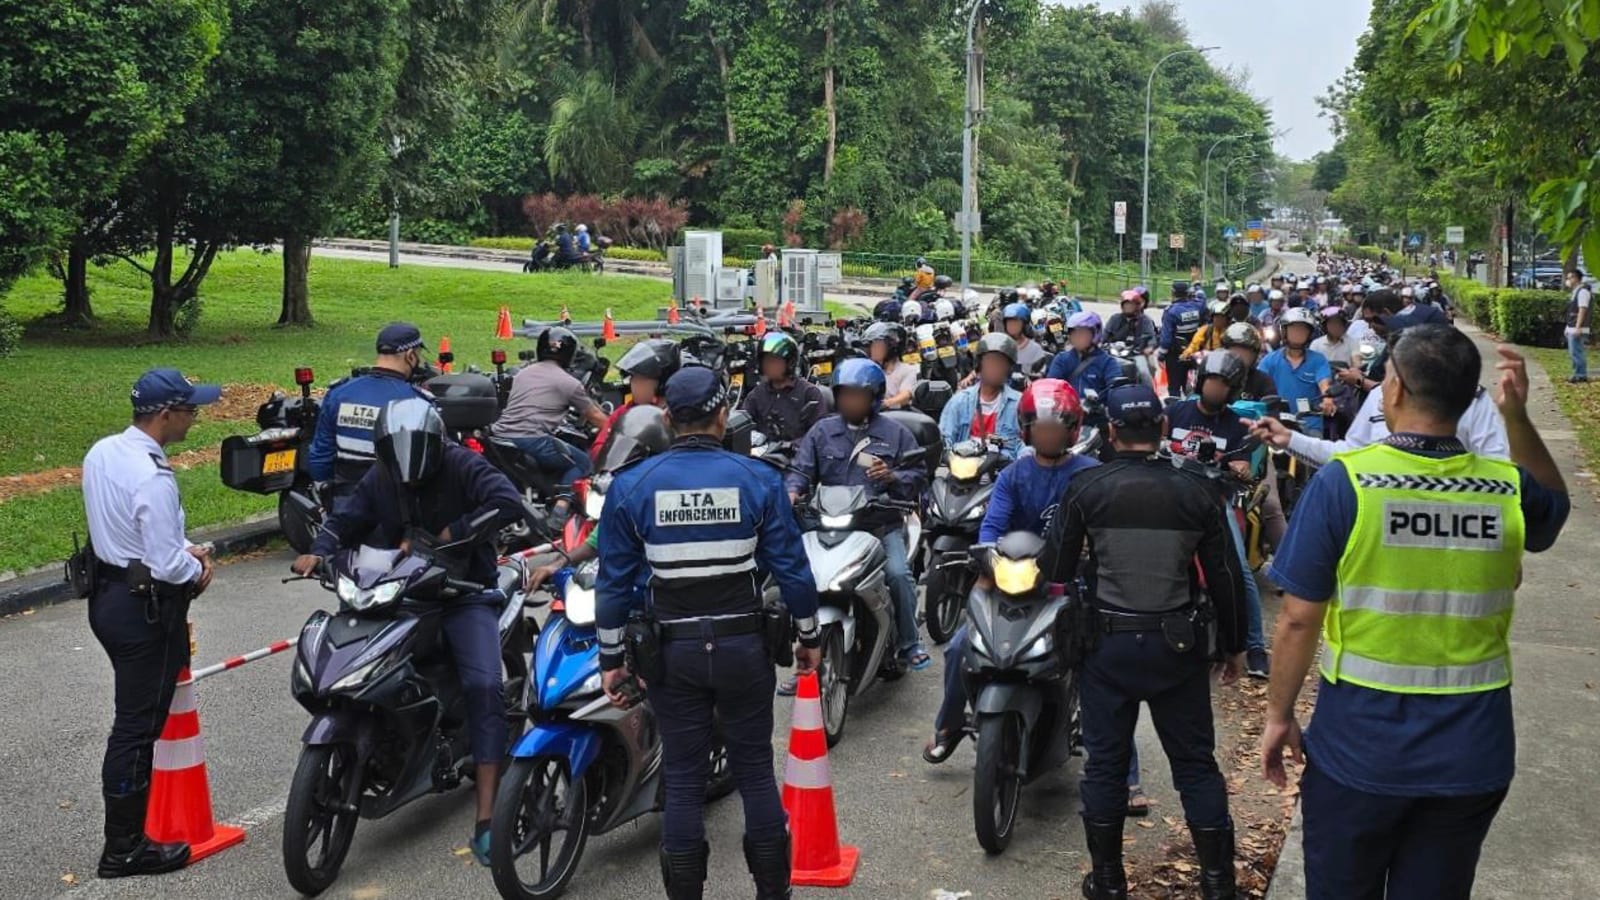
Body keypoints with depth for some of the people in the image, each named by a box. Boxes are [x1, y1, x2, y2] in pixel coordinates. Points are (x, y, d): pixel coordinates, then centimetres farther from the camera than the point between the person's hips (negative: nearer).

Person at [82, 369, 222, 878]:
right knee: (136, 726, 1)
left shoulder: (101, 453, 4)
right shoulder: (152, 478, -25)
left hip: (108, 593, 10)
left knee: (136, 716, 21)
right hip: (144, 607, -9)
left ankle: (129, 822, 35)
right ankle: (123, 849, 11)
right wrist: (197, 569, -3)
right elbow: (167, 565, -25)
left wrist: (187, 549, 7)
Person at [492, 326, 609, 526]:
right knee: (582, 463, 12)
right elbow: (595, 417, 14)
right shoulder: (569, 383, 4)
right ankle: (561, 505, -10)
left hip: (500, 436, 6)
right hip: (533, 441, -6)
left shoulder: (522, 373, 21)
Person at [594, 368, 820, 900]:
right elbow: (791, 568, -4)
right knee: (755, 773, 12)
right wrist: (810, 637, 9)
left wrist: (611, 659, 7)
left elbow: (614, 582, -2)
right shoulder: (758, 479, -7)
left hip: (673, 651, 0)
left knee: (683, 782, 9)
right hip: (744, 646, 0)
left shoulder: (631, 486, -5)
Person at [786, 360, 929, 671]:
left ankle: (909, 644, -5)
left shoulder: (895, 433, 9)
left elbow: (918, 475, 8)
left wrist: (893, 477, -12)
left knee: (898, 573, -24)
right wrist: (793, 490, -14)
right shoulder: (822, 432, 13)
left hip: (883, 524, -2)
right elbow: (801, 469, 8)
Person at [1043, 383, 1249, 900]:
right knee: (1195, 761, 11)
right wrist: (1233, 646, 11)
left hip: (1108, 643, -1)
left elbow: (1055, 572, -4)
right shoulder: (1196, 492, -5)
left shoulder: (1085, 490, -8)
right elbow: (1225, 578, -1)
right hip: (1179, 644, 1)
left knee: (1105, 761, 9)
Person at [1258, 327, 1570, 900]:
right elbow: (1553, 504, 19)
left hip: (1358, 747, -2)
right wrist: (1518, 417, 4)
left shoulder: (1343, 482, -16)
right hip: (1472, 754, 3)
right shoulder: (1509, 492, -7)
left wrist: (1279, 715, 1)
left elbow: (1299, 619, -13)